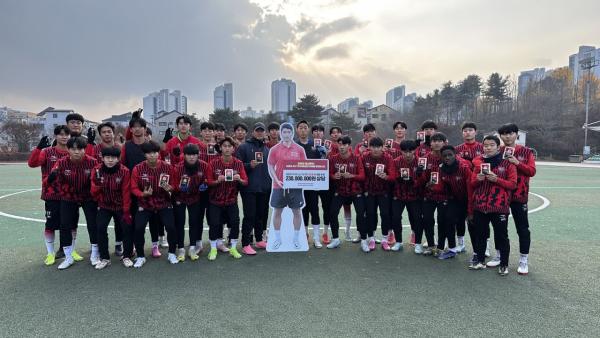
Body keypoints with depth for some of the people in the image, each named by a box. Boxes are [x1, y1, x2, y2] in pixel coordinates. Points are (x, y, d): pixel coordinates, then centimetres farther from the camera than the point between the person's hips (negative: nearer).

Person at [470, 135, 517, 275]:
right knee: (479, 234, 11)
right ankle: (479, 260, 24)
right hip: (480, 205, 4)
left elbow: (513, 184, -6)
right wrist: (477, 179, -9)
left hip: (499, 206, -4)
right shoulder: (479, 162, 10)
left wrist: (496, 179, -18)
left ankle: (504, 264, 15)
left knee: (501, 236, 4)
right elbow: (472, 184, 12)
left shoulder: (507, 163, -1)